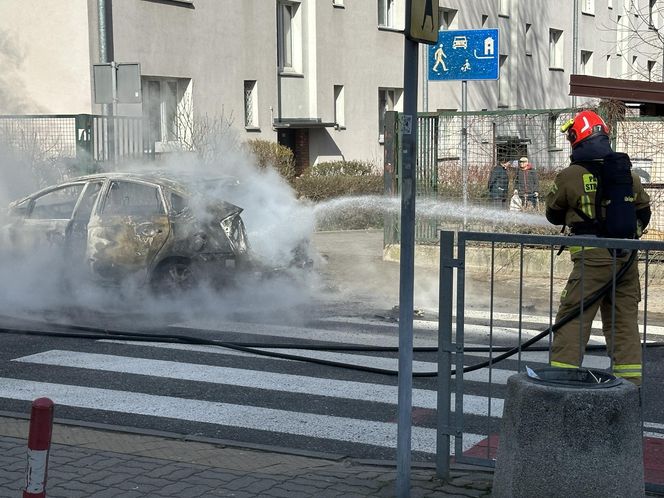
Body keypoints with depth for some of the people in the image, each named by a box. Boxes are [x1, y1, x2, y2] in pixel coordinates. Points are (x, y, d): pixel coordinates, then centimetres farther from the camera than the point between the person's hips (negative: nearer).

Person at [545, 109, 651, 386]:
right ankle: (630, 380, 14)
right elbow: (643, 212, 17)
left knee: (573, 316, 1)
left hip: (593, 258, -5)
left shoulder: (570, 177, -8)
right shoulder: (627, 173, 7)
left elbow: (553, 214, 7)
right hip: (626, 258, 5)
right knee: (625, 317, 12)